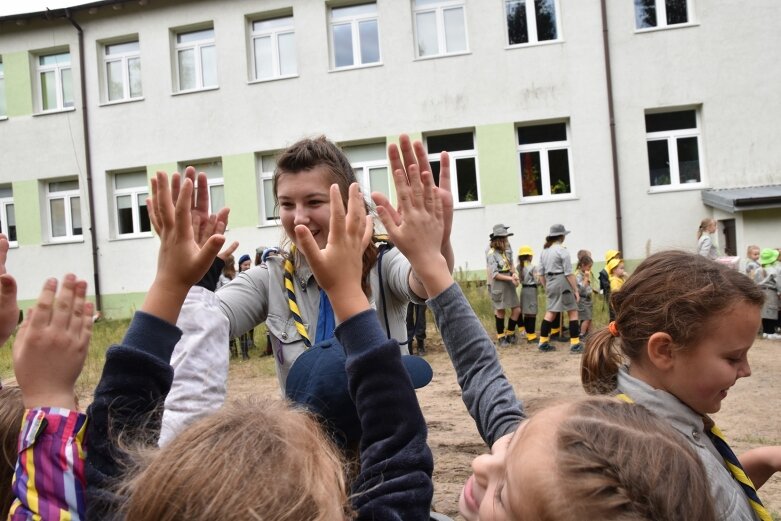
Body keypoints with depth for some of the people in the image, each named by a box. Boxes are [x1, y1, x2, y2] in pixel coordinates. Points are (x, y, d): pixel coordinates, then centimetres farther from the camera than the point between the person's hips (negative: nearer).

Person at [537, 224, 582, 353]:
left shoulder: (544, 252, 11)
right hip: (562, 283, -7)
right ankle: (575, 344, 0)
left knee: (550, 312, 12)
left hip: (550, 284, 7)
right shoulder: (562, 251, -10)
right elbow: (569, 273, -13)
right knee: (573, 312, 1)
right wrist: (576, 290, -9)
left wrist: (547, 288, 20)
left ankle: (543, 343, 12)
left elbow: (541, 274, 12)